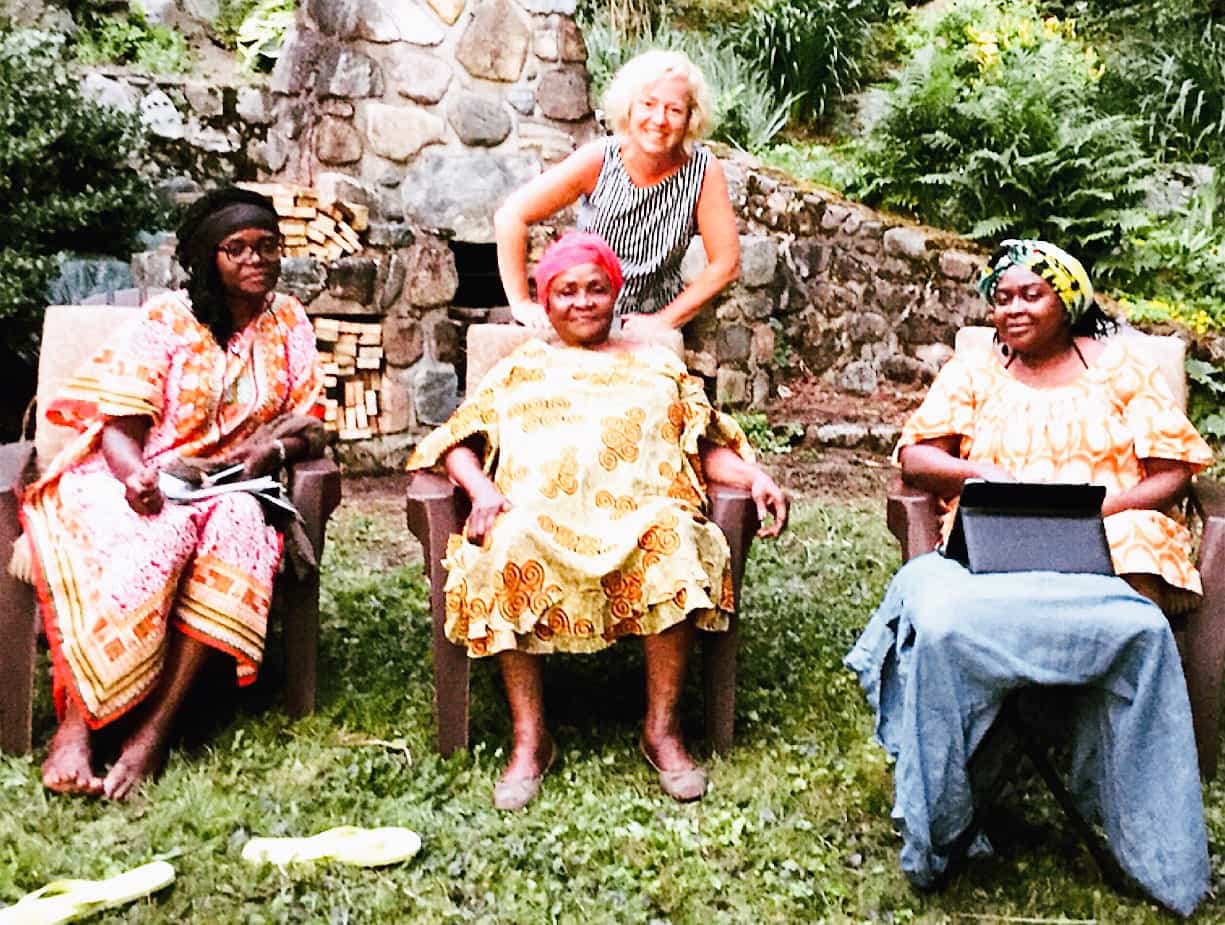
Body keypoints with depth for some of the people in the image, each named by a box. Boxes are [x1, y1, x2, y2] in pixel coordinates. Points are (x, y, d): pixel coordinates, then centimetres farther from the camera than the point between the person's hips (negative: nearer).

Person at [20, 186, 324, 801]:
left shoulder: (289, 325, 9)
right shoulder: (167, 320, -1)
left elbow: (307, 429, 9)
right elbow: (118, 424, -7)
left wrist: (272, 450, -14)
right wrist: (137, 476, -29)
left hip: (226, 488, 2)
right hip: (137, 481, -2)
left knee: (237, 525, -34)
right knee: (158, 533, -36)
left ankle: (153, 732, -35)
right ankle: (74, 726, -31)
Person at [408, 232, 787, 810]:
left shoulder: (656, 365, 28)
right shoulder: (520, 368, 28)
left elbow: (708, 447, 18)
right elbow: (460, 441, 16)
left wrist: (756, 478, -3)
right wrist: (483, 490, -6)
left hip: (640, 517, 0)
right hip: (538, 517, 0)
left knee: (675, 538, -35)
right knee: (511, 546, -35)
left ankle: (662, 729, -22)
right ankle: (530, 738, -25)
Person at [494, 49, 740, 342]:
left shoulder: (703, 171, -13)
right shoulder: (599, 160, -15)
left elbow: (726, 264, -8)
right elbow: (511, 217, -12)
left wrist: (666, 320, -11)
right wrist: (521, 303, -13)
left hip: (650, 328, 1)